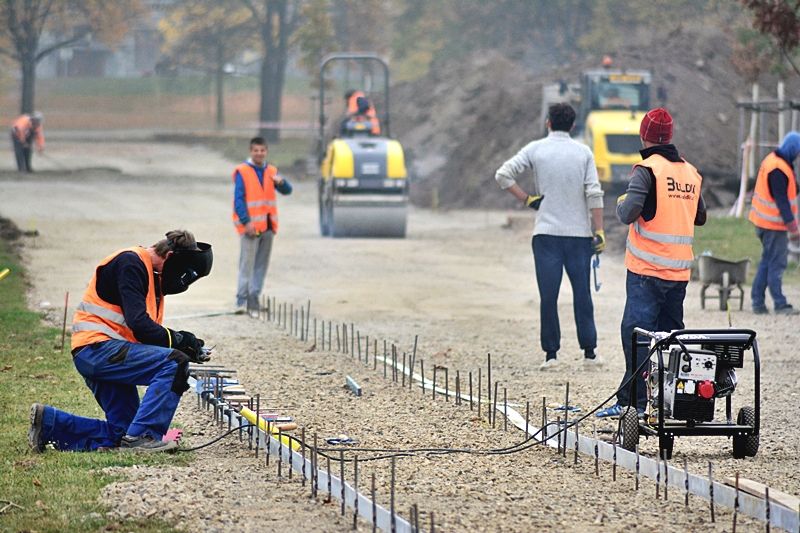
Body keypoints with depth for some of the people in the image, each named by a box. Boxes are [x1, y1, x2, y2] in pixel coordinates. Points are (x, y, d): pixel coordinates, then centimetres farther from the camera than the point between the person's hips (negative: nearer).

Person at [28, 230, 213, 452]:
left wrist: (184, 344, 5)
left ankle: (48, 421, 12)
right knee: (174, 363, -23)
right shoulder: (130, 263, -11)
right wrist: (178, 340, -12)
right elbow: (138, 324, -21)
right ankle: (142, 435, -23)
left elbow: (148, 332, 19)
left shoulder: (152, 273, 20)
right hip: (97, 348, -10)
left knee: (120, 435, 8)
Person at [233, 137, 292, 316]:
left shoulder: (271, 172, 12)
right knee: (247, 264, -8)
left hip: (267, 226, 6)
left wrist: (281, 182, -19)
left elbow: (287, 191, 4)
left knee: (261, 265, 8)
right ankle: (242, 300, -7)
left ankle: (254, 299, 13)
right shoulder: (242, 172, -3)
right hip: (250, 225, -6)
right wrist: (246, 222, -17)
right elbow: (238, 199, -8)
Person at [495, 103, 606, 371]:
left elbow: (503, 175, -6)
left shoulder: (536, 149, 1)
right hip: (579, 233, 1)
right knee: (582, 294, 6)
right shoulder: (583, 152, 2)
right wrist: (599, 231, -2)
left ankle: (551, 353, -1)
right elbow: (594, 194, -4)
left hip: (546, 233, -1)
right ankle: (589, 352, 7)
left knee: (548, 296, 1)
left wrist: (527, 199, 2)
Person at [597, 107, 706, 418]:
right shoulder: (691, 172, 10)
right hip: (680, 272, 6)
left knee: (635, 333, -7)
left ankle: (633, 401, -13)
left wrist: (622, 203, 2)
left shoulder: (648, 169, -10)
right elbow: (700, 218, 21)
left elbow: (628, 214, -19)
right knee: (671, 333, 14)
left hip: (647, 270, -6)